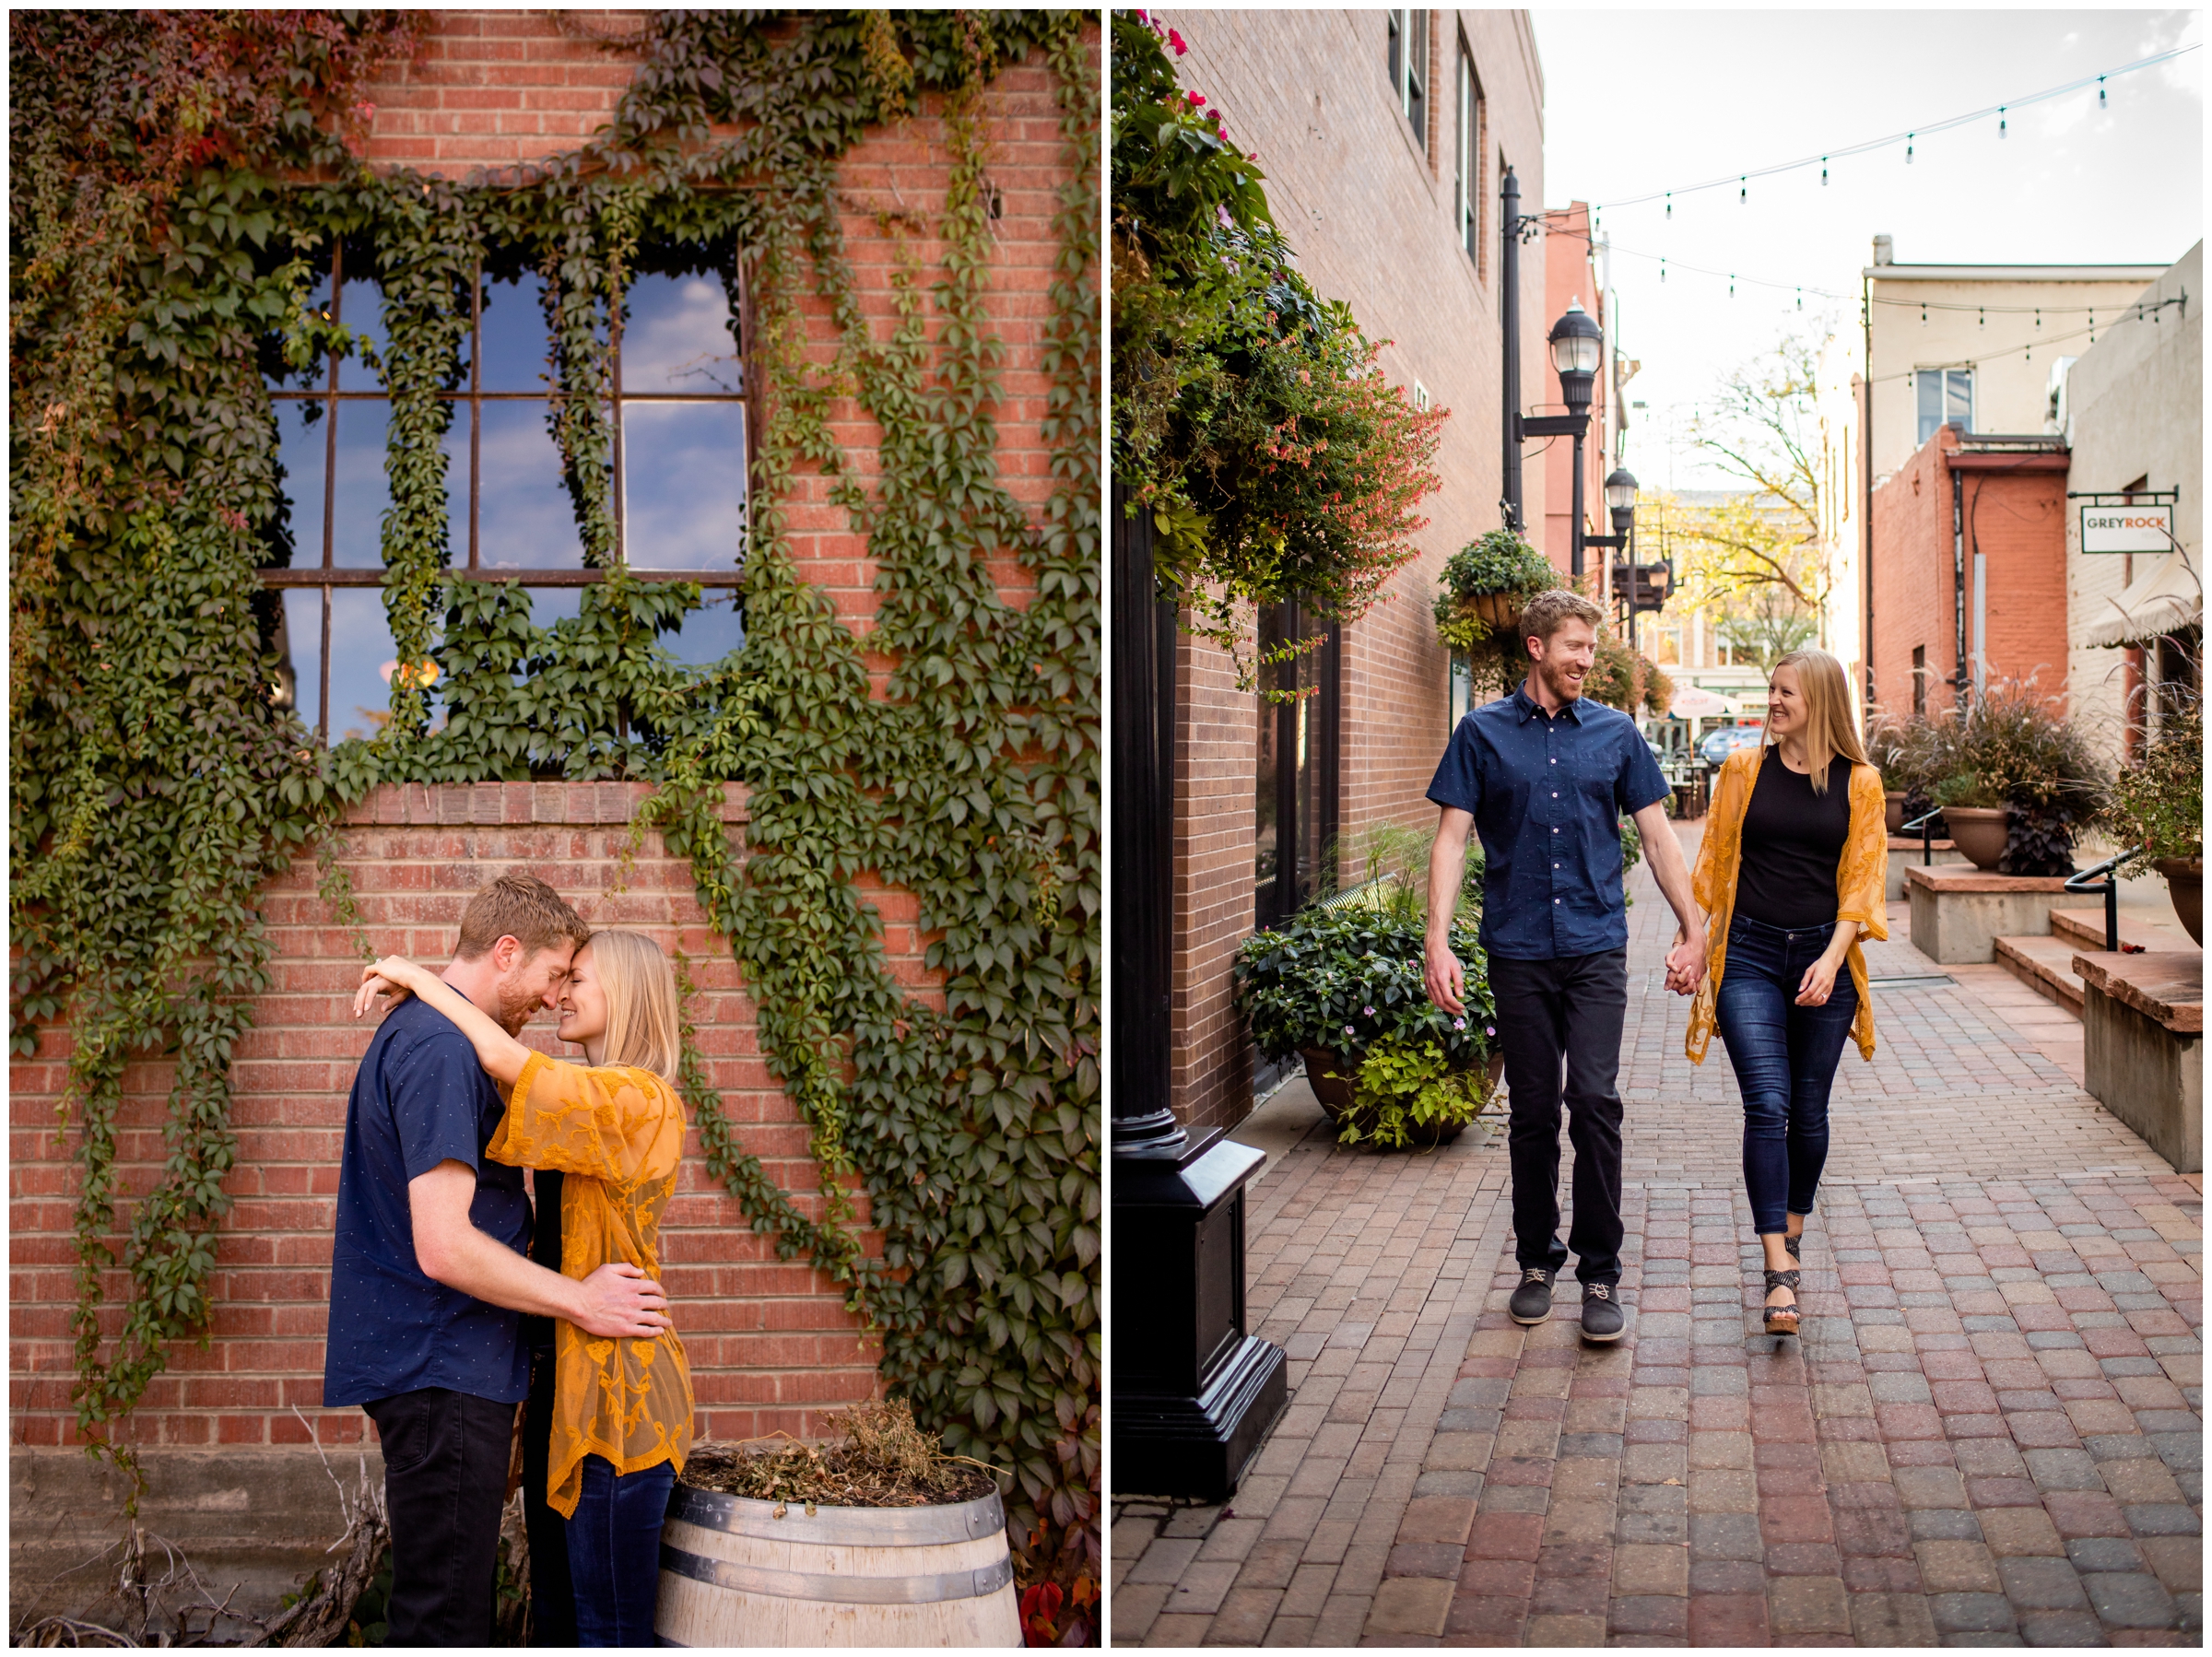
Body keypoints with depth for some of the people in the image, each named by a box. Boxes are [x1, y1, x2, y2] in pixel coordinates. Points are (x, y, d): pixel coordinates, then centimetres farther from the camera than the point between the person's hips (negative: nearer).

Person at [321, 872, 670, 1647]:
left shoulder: (416, 1033, 15)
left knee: (455, 1602, 18)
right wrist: (581, 1300, -15)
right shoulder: (442, 1052, -19)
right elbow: (444, 1247, -25)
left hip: (439, 1370, 11)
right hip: (442, 1377, -11)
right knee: (444, 1618, -3)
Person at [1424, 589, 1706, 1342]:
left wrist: (1693, 929, 9)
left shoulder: (1614, 732, 8)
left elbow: (1657, 834, 12)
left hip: (1597, 948, 0)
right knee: (1532, 1112, 6)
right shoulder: (1484, 733, 3)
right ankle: (1536, 1261, 21)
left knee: (1594, 1101, -9)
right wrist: (1437, 943, -10)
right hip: (1518, 951, 0)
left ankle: (1600, 1272, 0)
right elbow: (1452, 838, 0)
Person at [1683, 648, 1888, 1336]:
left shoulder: (1859, 783, 3)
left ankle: (1793, 1229, 33)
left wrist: (1832, 957, -11)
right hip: (1749, 954, -1)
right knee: (1767, 1105, -11)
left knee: (1808, 1111, 9)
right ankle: (1779, 1270, -12)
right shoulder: (1744, 770, 5)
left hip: (1823, 957, 1)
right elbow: (1713, 862, 10)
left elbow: (1862, 877, 1)